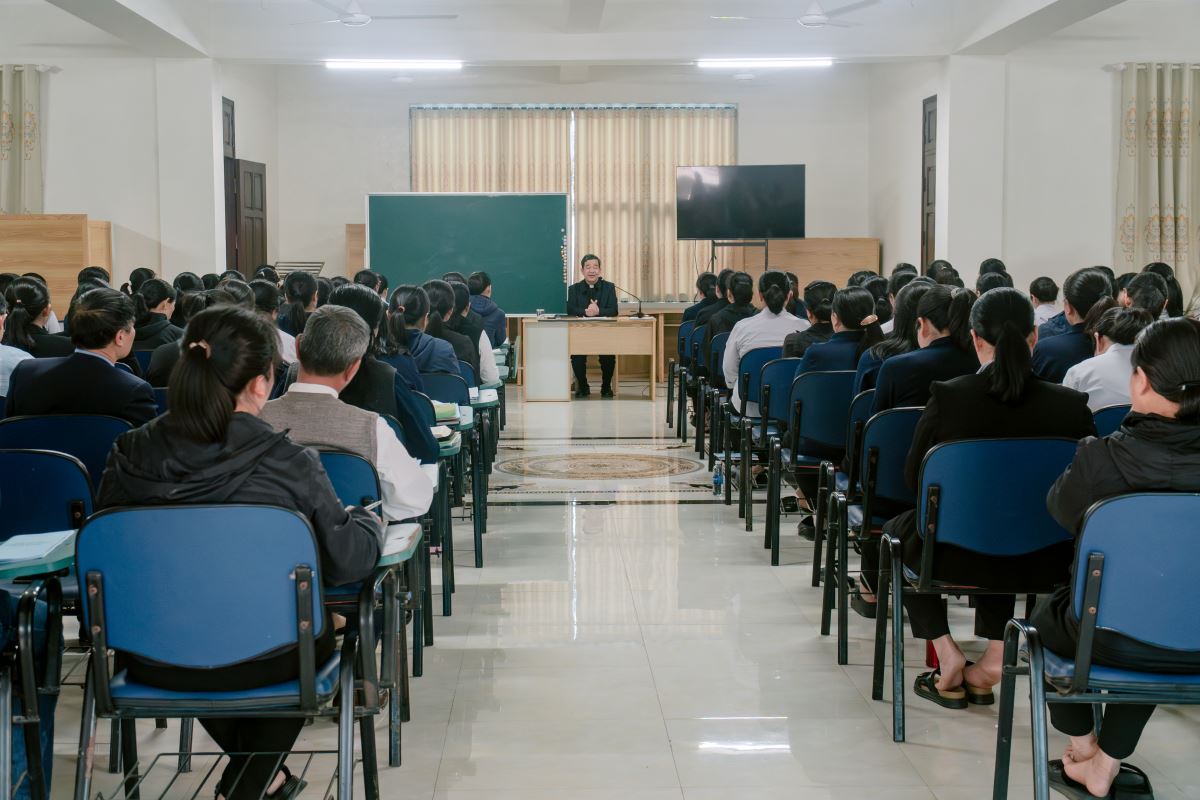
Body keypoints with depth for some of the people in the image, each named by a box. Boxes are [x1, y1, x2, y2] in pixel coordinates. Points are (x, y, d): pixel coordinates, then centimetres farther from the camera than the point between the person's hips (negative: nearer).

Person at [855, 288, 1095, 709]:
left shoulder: (947, 397, -15)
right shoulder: (1071, 405, -11)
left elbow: (913, 478, -4)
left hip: (959, 555, -2)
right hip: (1040, 562, 2)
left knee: (898, 528, 30)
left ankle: (948, 660, 22)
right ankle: (994, 658, 24)